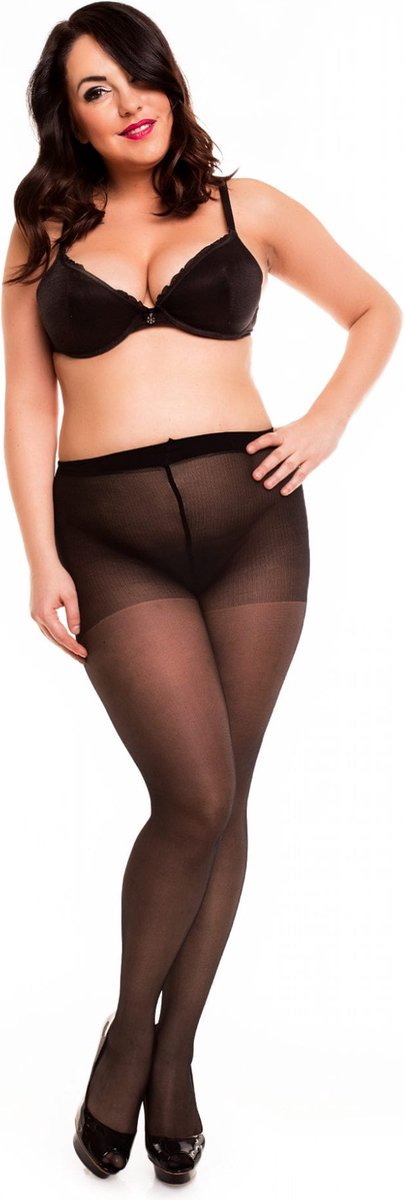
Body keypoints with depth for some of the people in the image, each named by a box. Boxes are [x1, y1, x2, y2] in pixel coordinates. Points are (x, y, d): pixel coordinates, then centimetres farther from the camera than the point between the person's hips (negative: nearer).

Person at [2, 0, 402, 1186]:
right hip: (113, 534, -1)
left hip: (250, 520, 2)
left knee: (223, 800, 5)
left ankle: (174, 1056, 22)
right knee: (196, 796, -14)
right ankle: (127, 1027, 12)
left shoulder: (246, 208, 11)